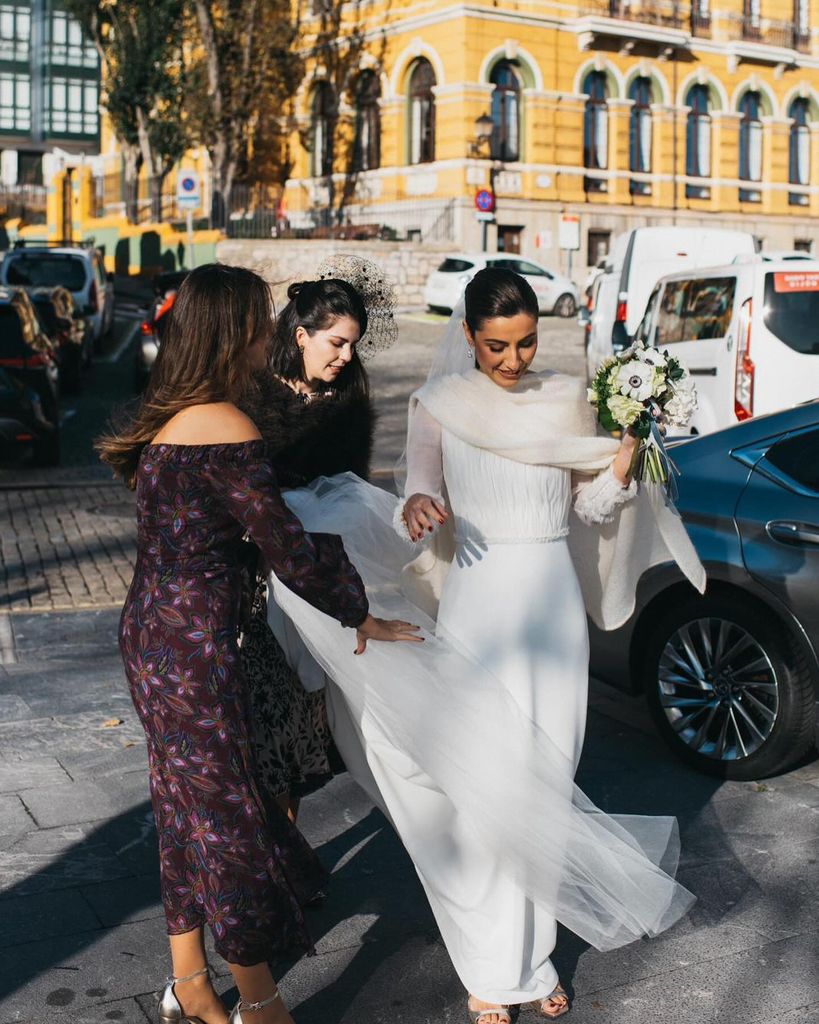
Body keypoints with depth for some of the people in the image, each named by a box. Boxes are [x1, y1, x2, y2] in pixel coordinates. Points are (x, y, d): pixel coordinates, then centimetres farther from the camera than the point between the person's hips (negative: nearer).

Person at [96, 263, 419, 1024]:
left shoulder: (168, 416, 8)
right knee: (226, 811, 4)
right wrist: (357, 616, -2)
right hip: (194, 643, -9)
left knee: (187, 805, 19)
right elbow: (287, 546, -16)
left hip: (150, 630, 9)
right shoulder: (224, 428, -20)